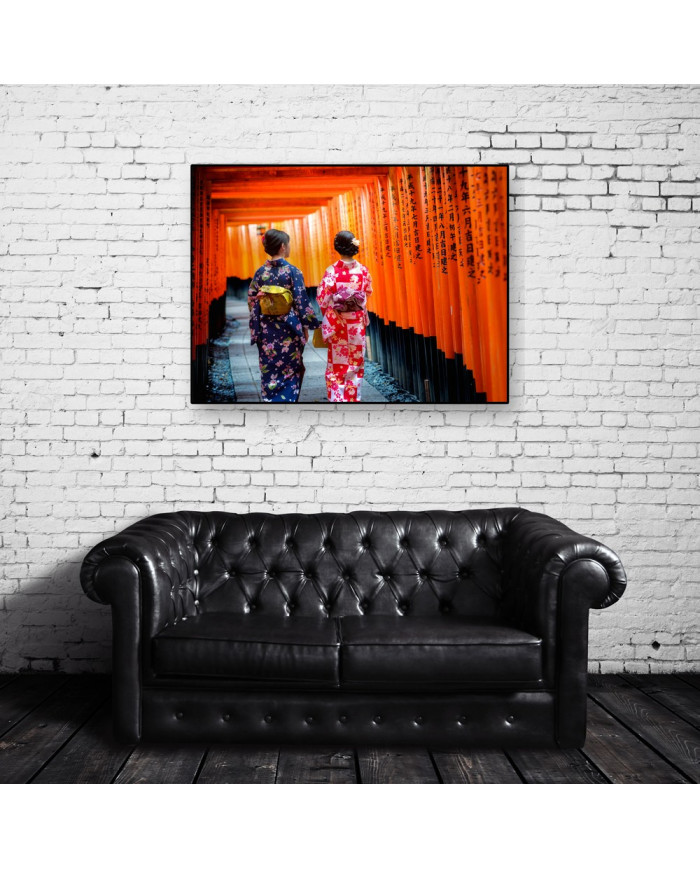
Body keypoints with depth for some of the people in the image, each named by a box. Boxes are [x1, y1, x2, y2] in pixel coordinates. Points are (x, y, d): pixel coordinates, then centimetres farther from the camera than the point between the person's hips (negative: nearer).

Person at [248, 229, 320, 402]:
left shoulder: (260, 272, 2)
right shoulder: (293, 271, -10)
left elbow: (252, 301, 5)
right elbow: (301, 302, -10)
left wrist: (256, 328, 13)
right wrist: (306, 326, 0)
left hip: (266, 330, 4)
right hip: (289, 329, -4)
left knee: (269, 371, 12)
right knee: (290, 371, 8)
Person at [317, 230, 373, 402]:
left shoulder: (331, 271, -11)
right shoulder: (363, 270, -5)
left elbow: (322, 298, -8)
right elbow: (368, 293, 7)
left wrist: (328, 316, 9)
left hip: (336, 322, -1)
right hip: (357, 323, 2)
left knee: (337, 362, 7)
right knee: (356, 361, 11)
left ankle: (336, 397, 6)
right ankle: (353, 397, 16)